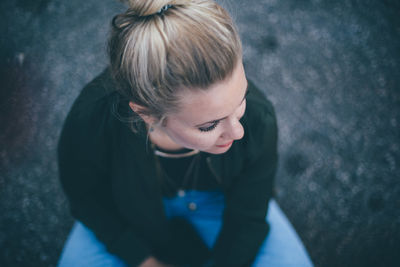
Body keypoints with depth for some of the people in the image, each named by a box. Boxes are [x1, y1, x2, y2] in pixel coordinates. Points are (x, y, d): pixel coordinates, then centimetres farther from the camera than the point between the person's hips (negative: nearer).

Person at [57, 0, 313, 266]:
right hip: (133, 209, 1)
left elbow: (247, 217, -16)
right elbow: (86, 199, -12)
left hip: (217, 199, 0)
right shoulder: (88, 123, -37)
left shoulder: (258, 119, -37)